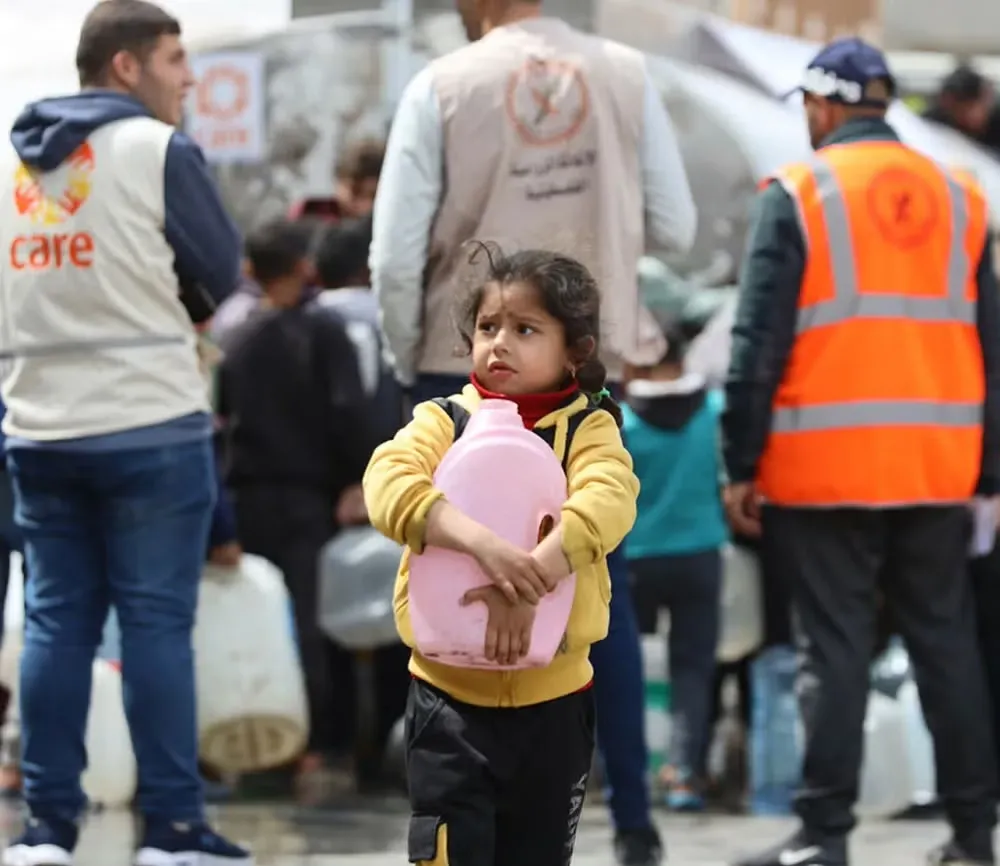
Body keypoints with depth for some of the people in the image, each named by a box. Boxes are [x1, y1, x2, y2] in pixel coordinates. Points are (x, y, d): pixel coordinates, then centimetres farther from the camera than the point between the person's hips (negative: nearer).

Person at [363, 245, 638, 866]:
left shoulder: (589, 429, -1)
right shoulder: (443, 421, -1)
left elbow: (609, 500, -21)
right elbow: (387, 482, -20)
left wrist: (526, 583, -36)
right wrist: (481, 543, -36)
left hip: (553, 699, 1)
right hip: (450, 697, -1)